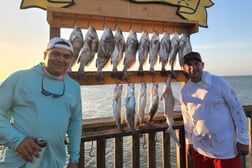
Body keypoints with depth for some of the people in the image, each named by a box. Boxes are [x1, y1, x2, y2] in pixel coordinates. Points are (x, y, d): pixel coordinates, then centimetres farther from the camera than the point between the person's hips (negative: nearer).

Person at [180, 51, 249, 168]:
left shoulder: (218, 82, -10)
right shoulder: (185, 90, 0)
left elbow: (236, 109, -6)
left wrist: (243, 140, -7)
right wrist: (189, 141, 13)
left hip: (225, 147, -3)